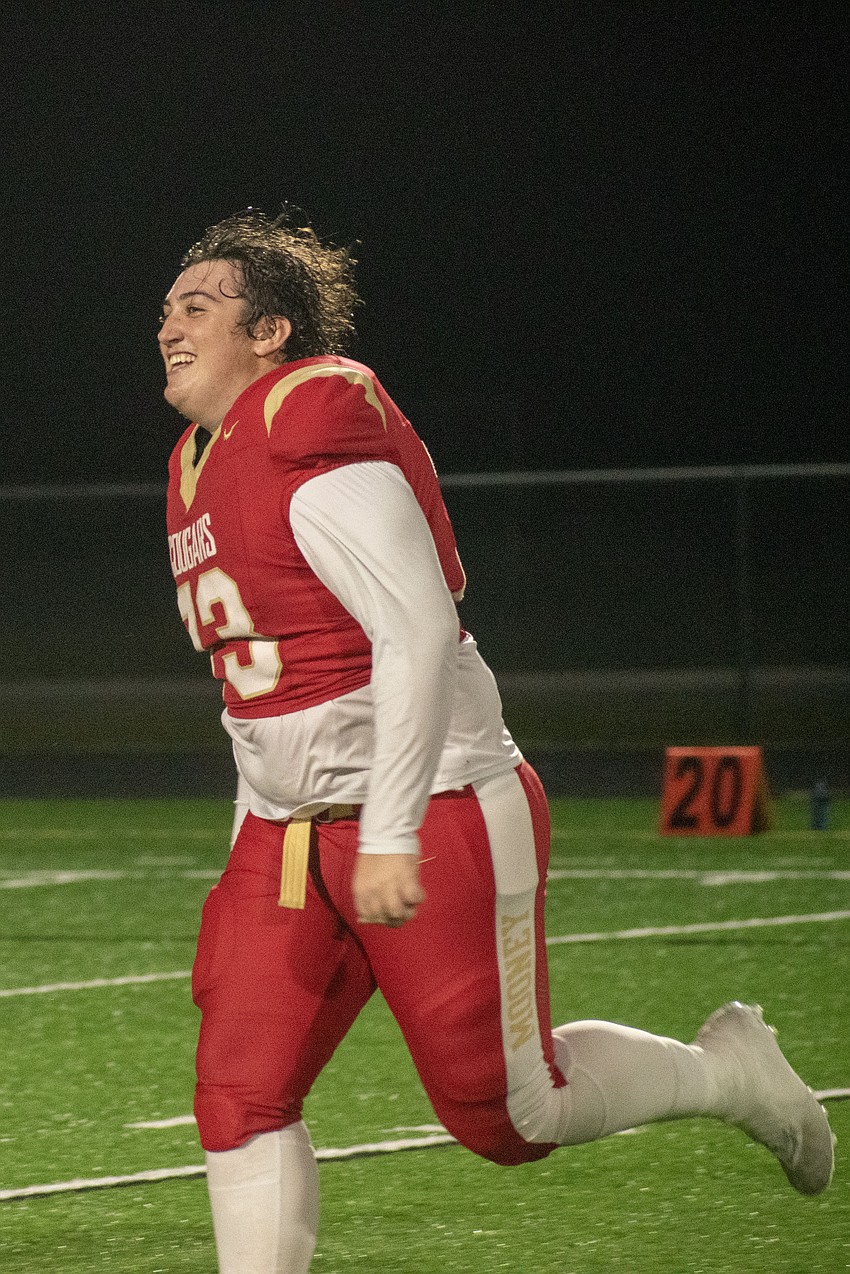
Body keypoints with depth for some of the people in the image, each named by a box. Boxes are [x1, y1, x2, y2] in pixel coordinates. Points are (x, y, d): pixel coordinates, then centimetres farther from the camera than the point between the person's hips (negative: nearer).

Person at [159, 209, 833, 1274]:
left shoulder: (317, 454, -18)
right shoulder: (201, 474, 12)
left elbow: (419, 637, -24)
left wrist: (390, 836, -27)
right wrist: (255, 837, 21)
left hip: (433, 819, -8)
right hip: (292, 828, 8)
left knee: (506, 1114, 1)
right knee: (241, 1097, -3)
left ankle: (728, 1073, 26)